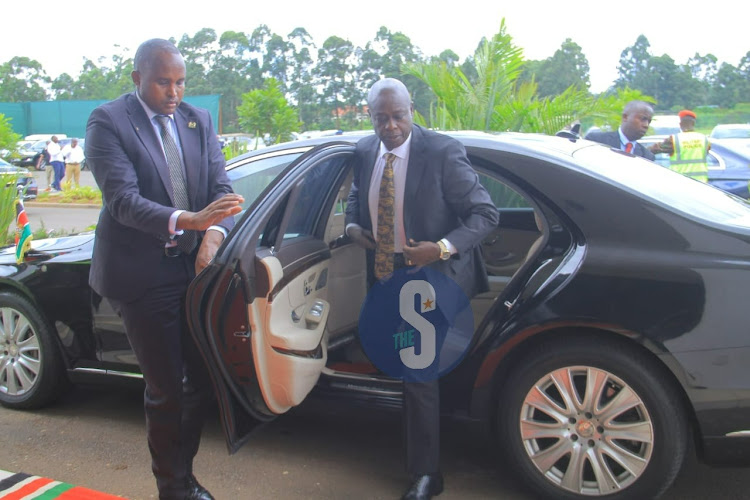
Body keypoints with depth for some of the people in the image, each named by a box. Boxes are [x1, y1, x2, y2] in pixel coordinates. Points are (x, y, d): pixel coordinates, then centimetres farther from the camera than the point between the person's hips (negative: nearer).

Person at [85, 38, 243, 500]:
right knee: (166, 390, 4)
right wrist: (186, 220, -35)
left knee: (205, 379, 12)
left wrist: (213, 234, -19)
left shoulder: (199, 121, 8)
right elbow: (123, 199, -20)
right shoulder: (107, 122, -8)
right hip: (143, 275, -5)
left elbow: (220, 186, 2)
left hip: (194, 267, 5)